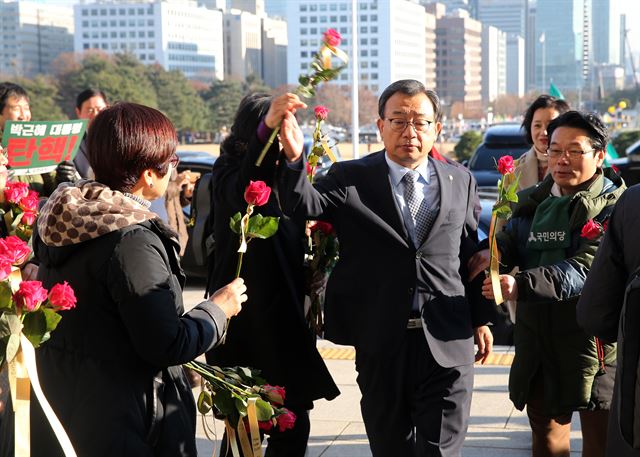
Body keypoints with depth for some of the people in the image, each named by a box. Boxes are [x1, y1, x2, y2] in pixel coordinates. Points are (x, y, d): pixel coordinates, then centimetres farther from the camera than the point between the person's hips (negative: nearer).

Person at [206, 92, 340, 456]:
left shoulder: (284, 174, 15)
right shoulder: (229, 171, -7)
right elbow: (244, 192, -34)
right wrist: (266, 130, -49)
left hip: (285, 317, 7)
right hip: (246, 319, -7)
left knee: (294, 425, 7)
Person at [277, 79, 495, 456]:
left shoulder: (460, 181, 7)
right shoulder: (351, 179, 0)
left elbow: (471, 253, 12)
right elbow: (303, 205, -17)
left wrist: (481, 318, 13)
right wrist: (294, 158, -36)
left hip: (447, 344, 0)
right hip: (381, 344, 0)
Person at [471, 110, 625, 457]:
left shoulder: (614, 206, -10)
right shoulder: (534, 201, 11)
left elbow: (585, 270, -21)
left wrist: (521, 285, -32)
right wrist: (494, 250, -15)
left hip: (592, 338, -6)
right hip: (537, 335, 6)